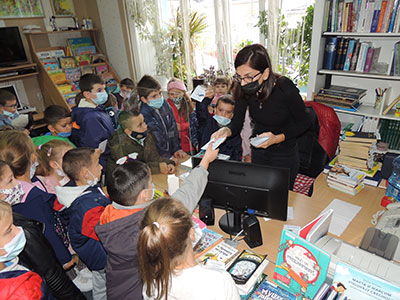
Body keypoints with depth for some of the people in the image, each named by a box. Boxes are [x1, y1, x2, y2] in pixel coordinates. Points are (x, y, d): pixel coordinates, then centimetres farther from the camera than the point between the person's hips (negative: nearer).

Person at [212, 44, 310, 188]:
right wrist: (226, 131, -32)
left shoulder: (285, 88, -28)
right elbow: (237, 123, -10)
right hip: (258, 152, 4)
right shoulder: (243, 89, -17)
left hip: (284, 155, -3)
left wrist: (278, 138, -28)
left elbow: (303, 123, -14)